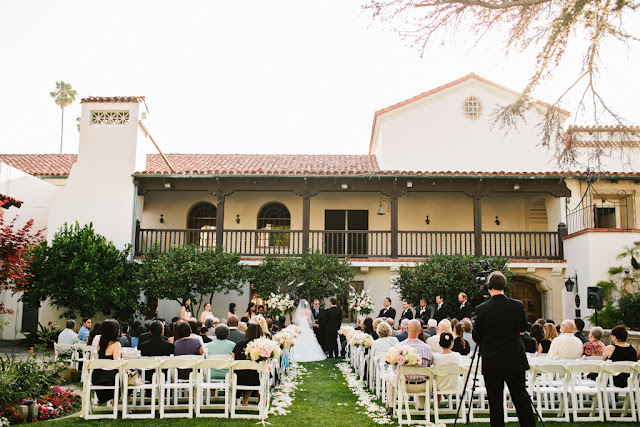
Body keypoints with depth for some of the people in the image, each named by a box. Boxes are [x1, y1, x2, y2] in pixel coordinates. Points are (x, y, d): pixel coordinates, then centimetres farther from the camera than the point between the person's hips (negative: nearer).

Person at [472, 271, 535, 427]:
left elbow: (476, 337, -3)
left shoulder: (482, 309, -13)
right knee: (521, 398, 12)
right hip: (515, 361, 2)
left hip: (492, 363, -2)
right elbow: (523, 328, 12)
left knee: (495, 401, 5)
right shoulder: (518, 306, -5)